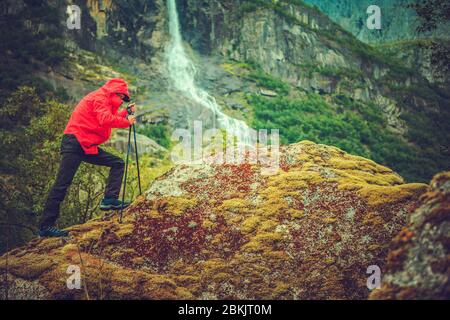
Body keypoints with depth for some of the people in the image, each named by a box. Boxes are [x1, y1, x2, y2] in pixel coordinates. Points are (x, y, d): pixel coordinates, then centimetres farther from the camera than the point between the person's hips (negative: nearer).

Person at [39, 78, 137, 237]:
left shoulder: (105, 101, 21)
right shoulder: (99, 97, -9)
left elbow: (111, 118, 22)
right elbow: (106, 120, -22)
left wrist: (125, 112, 15)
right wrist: (127, 122, -13)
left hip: (88, 146, 10)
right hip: (74, 143, -10)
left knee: (118, 163, 5)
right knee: (62, 184, -11)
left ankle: (110, 200, -5)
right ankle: (46, 226, -11)